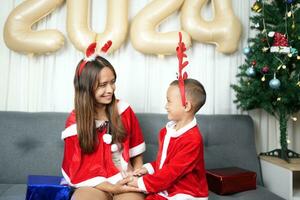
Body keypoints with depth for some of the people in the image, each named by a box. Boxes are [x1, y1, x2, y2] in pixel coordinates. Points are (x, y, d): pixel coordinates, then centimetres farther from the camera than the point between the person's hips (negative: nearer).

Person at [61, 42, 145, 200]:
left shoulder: (123, 110, -1)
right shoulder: (75, 123, -6)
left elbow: (136, 149, 11)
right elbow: (78, 170, -4)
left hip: (126, 180, 1)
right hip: (93, 185, -1)